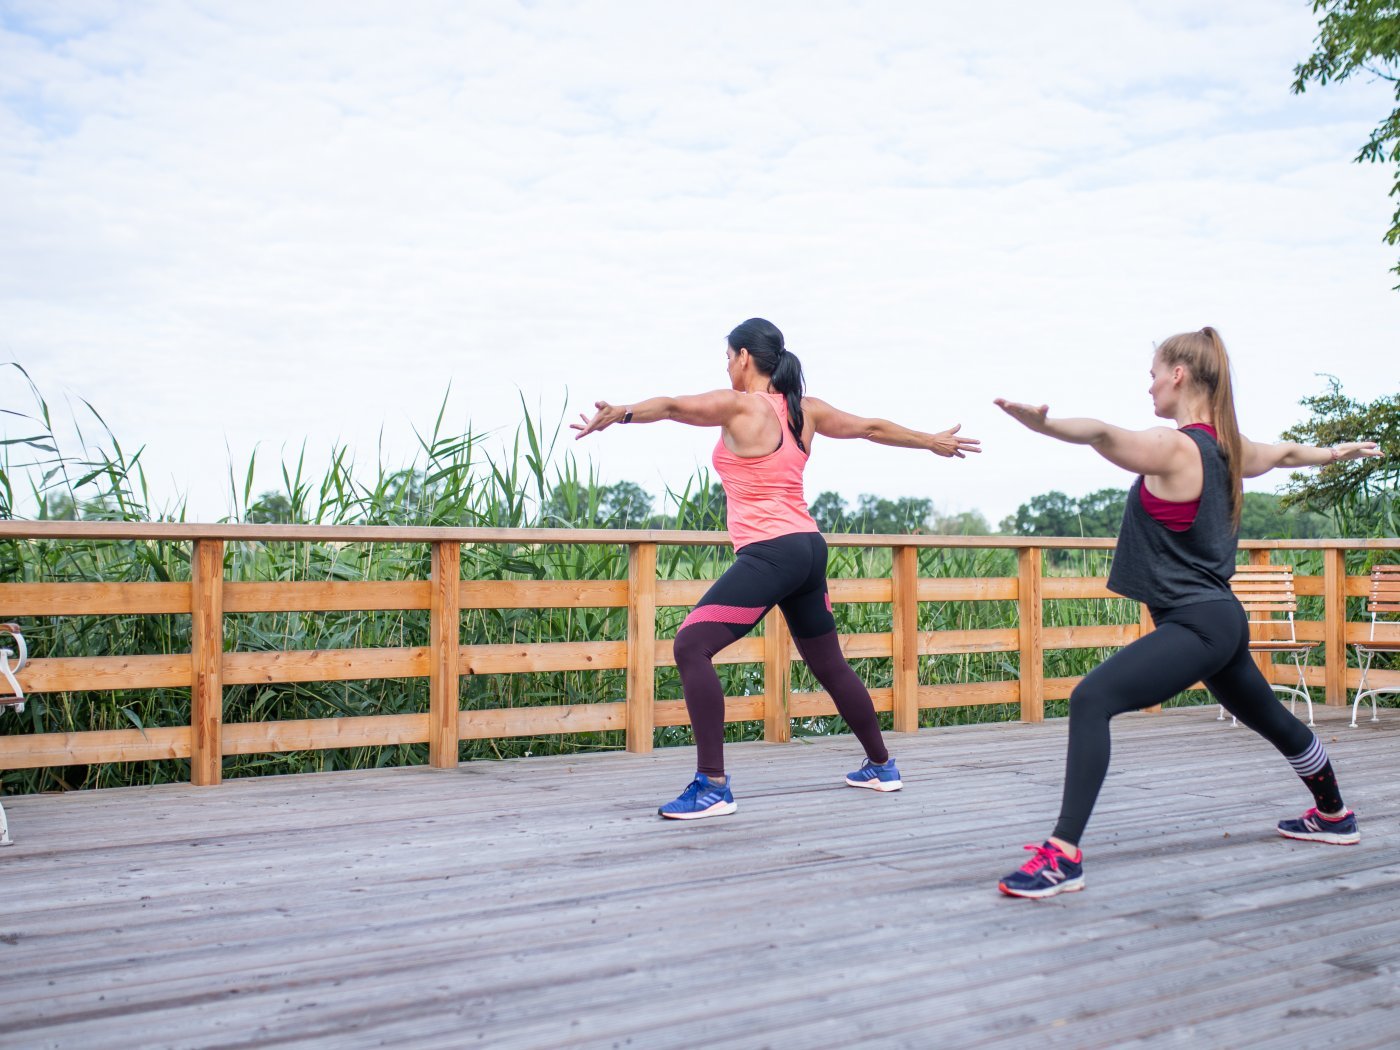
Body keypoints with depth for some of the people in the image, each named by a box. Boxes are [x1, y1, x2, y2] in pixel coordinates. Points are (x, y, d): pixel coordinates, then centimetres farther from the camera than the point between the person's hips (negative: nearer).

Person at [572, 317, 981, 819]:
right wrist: (934, 441, 37)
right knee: (829, 664, 22)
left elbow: (674, 406, -20)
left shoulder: (739, 405, -6)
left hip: (769, 552, -9)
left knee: (690, 646, -13)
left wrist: (620, 413, -29)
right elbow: (873, 427, 24)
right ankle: (881, 766, 37)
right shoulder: (806, 410, 13)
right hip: (809, 549, 9)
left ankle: (713, 787, -20)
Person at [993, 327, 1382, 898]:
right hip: (1222, 619, 10)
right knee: (1270, 718, 30)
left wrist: (1042, 422, -55)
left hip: (1196, 624, -10)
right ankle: (1334, 815, 54)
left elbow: (1103, 435, -36)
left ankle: (1063, 856, -30)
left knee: (1091, 699, -23)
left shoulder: (1174, 448, -16)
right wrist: (1339, 451, 51)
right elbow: (1287, 452, 30)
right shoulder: (1228, 447, 9)